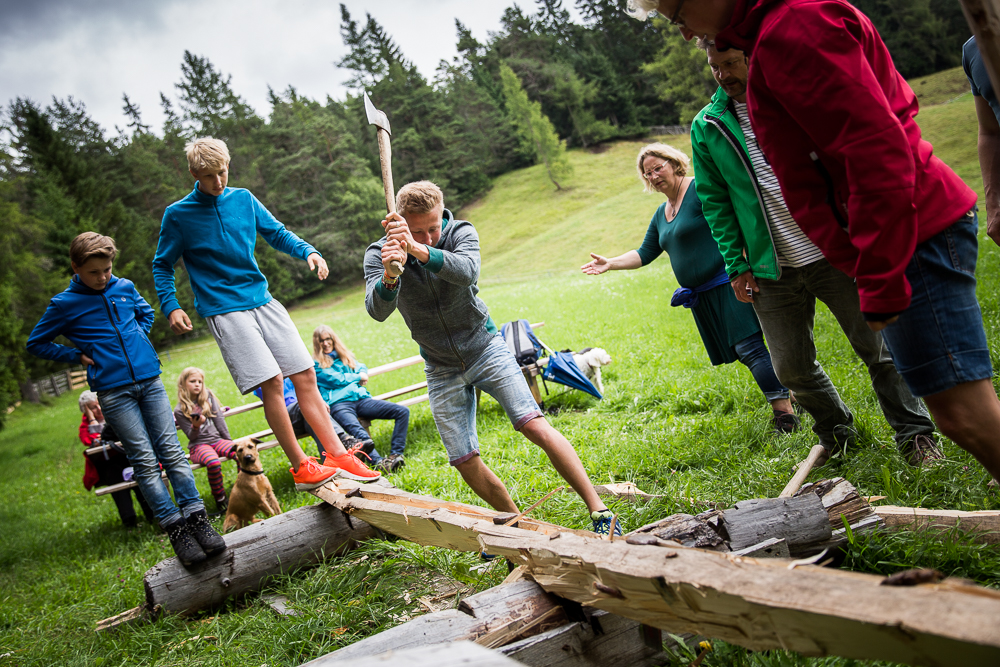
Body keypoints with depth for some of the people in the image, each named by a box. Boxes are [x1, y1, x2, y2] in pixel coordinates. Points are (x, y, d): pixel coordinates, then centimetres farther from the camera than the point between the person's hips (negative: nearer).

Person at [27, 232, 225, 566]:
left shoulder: (125, 287, 8)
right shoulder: (64, 304, -2)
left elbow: (146, 312, 29)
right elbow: (36, 343, 9)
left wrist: (138, 337, 11)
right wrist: (78, 356, 0)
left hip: (149, 379, 3)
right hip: (113, 391, -3)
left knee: (171, 451, -2)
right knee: (145, 461, -5)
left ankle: (198, 520, -2)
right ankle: (176, 530, -4)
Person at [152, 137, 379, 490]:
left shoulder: (243, 199, 8)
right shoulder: (178, 215, -1)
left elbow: (277, 234, 17)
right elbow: (162, 266, 7)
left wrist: (308, 251, -2)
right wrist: (171, 307, -6)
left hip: (263, 301, 5)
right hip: (224, 311, -5)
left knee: (305, 374, 0)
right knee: (271, 381, -15)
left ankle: (338, 455, 7)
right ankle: (301, 467, -5)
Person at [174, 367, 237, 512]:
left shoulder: (208, 397, 11)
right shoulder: (179, 411, 1)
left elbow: (219, 420, 11)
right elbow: (191, 436, 0)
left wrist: (228, 441, 7)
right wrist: (195, 426, -21)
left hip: (217, 439, 3)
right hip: (198, 445, -3)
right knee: (213, 462, -38)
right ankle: (219, 499, -22)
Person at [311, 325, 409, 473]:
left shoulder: (345, 356, 31)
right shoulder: (316, 364, 12)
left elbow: (362, 368, 23)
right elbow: (336, 380, 1)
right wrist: (357, 377, 12)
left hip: (361, 399, 6)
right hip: (339, 404, -6)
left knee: (403, 411, -14)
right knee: (359, 433, -38)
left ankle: (396, 454, -24)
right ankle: (380, 463, -55)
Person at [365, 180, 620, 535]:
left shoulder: (460, 232, -15)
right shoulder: (378, 254, -13)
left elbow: (467, 271, -37)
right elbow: (378, 311, -29)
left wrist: (420, 250, -54)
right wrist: (389, 276, -51)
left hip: (484, 348, -2)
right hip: (442, 369, 2)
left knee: (535, 426, -17)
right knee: (465, 462, 1)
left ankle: (598, 510, -14)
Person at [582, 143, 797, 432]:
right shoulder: (661, 214, 17)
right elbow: (645, 254, 21)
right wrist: (610, 263, 10)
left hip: (728, 283, -8)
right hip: (701, 296, 8)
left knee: (749, 346, -15)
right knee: (744, 351, 8)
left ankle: (785, 412, -13)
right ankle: (792, 393, 20)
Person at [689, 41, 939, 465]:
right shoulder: (706, 128, 3)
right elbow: (714, 202, 8)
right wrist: (736, 265, 1)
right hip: (771, 271, 2)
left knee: (877, 346, 2)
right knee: (792, 367, 7)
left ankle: (915, 435, 21)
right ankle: (835, 433, 34)